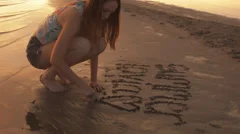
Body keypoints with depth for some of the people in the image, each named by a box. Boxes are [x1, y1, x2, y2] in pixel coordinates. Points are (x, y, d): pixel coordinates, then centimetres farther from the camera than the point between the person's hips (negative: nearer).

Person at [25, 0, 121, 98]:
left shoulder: (91, 12, -8)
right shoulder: (74, 15, -32)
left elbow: (95, 48, -1)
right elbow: (55, 59, -36)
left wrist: (94, 80, -3)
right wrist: (83, 85, -31)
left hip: (55, 47, 7)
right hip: (37, 51, -7)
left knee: (100, 44, -15)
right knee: (82, 45, -35)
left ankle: (58, 69, 6)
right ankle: (48, 76, -9)